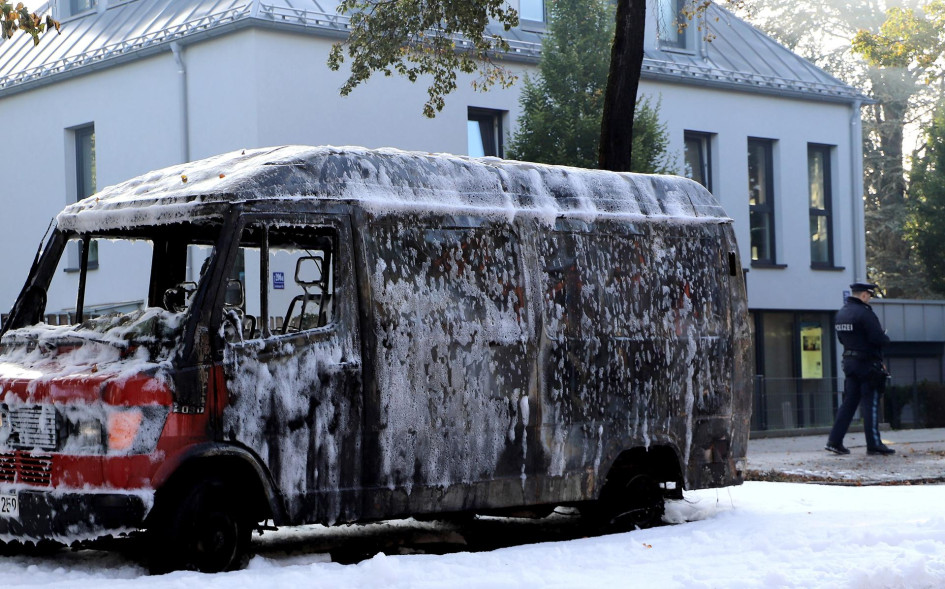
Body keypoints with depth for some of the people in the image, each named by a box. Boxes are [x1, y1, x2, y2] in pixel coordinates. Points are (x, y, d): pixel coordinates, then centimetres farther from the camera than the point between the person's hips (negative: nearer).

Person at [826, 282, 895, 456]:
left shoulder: (841, 313, 11)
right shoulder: (864, 313, -16)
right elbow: (878, 339, -20)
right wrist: (886, 338, 1)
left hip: (849, 361, 8)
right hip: (867, 363, -8)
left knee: (849, 402, 10)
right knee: (870, 404, -3)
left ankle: (835, 441, 7)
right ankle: (874, 444, 0)